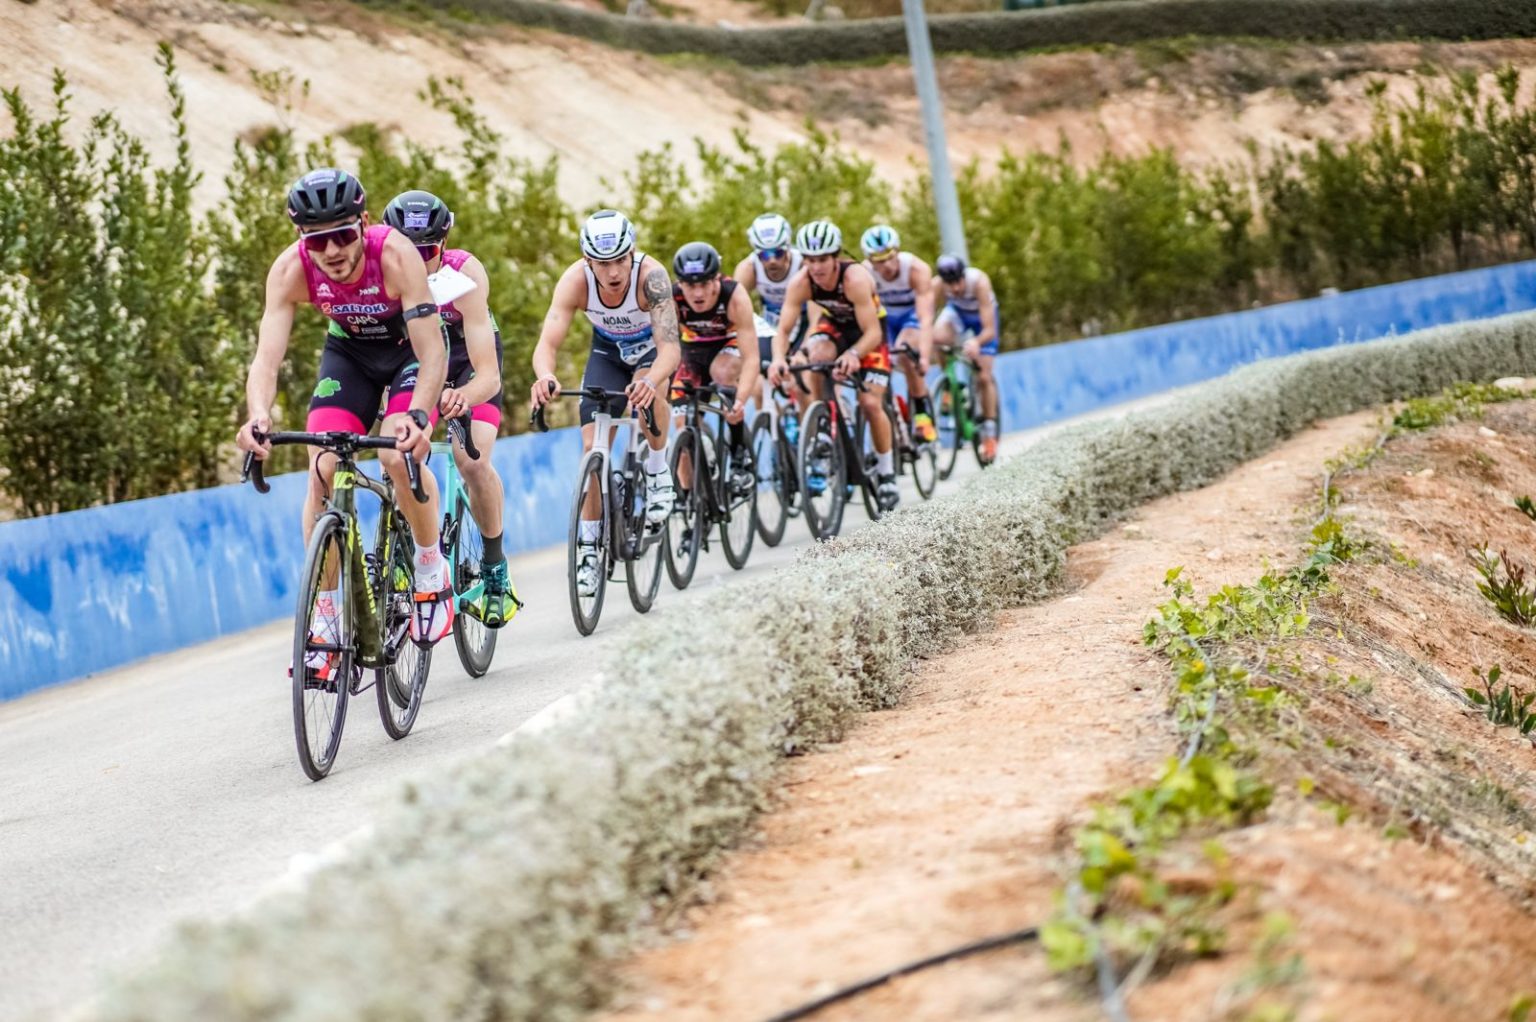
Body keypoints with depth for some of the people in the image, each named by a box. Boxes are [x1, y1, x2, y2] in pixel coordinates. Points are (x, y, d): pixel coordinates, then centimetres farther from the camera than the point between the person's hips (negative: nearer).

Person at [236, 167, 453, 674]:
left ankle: (432, 568, -1)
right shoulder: (291, 270, -28)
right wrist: (258, 414, -55)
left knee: (398, 455, -28)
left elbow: (432, 353, -39)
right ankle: (324, 621, -5)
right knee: (322, 469, -14)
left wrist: (419, 414, -57)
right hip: (348, 352, 3)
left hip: (410, 349, -3)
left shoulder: (395, 255, -36)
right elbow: (267, 355, -34)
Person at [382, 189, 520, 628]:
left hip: (468, 363, -3)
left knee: (473, 462, -23)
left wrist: (462, 397, -64)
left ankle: (495, 566, -4)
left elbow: (489, 376, -42)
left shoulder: (464, 275, -36)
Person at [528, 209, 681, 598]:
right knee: (592, 445, -9)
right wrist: (545, 377, -61)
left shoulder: (650, 275, -38)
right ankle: (588, 545, 4)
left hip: (650, 344, -2)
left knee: (649, 392, -36)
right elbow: (547, 344, -38)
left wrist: (650, 382, -66)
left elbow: (669, 347, -46)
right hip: (607, 348, 2)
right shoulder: (575, 281, -32)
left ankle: (658, 472, -10)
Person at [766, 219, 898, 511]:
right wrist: (779, 358, -47)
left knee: (870, 403, -13)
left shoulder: (855, 279, -36)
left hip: (868, 333, -3)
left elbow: (872, 333, -37)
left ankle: (886, 472, 5)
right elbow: (783, 329, -27)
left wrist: (853, 354, -57)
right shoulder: (801, 283, -26)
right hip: (833, 325, 3)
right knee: (816, 356, -32)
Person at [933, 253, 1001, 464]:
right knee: (938, 337, -33)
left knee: (984, 377, -8)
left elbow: (990, 330, -42)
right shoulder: (937, 284, -35)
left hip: (981, 315, -2)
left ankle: (989, 432, 9)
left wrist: (976, 342, -63)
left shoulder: (979, 282, -40)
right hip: (957, 311, 2)